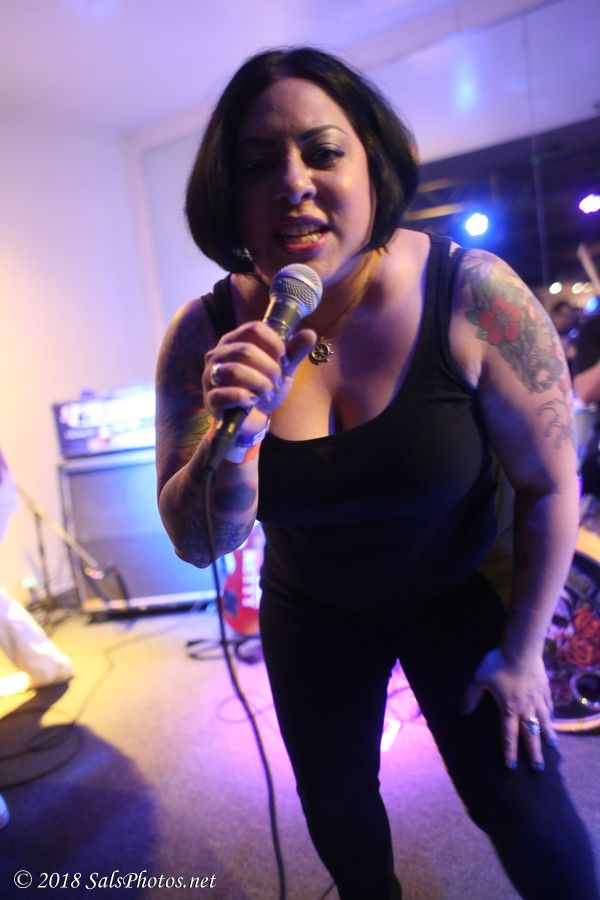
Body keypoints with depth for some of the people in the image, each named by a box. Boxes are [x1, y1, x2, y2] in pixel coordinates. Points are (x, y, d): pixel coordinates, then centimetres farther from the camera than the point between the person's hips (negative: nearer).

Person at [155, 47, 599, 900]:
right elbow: (198, 544, -17)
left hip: (460, 595, -2)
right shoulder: (204, 336, -19)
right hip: (314, 610, 3)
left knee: (520, 803, 6)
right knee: (334, 800, 21)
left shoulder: (471, 294, -25)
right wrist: (234, 435, -38)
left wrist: (521, 651, -7)